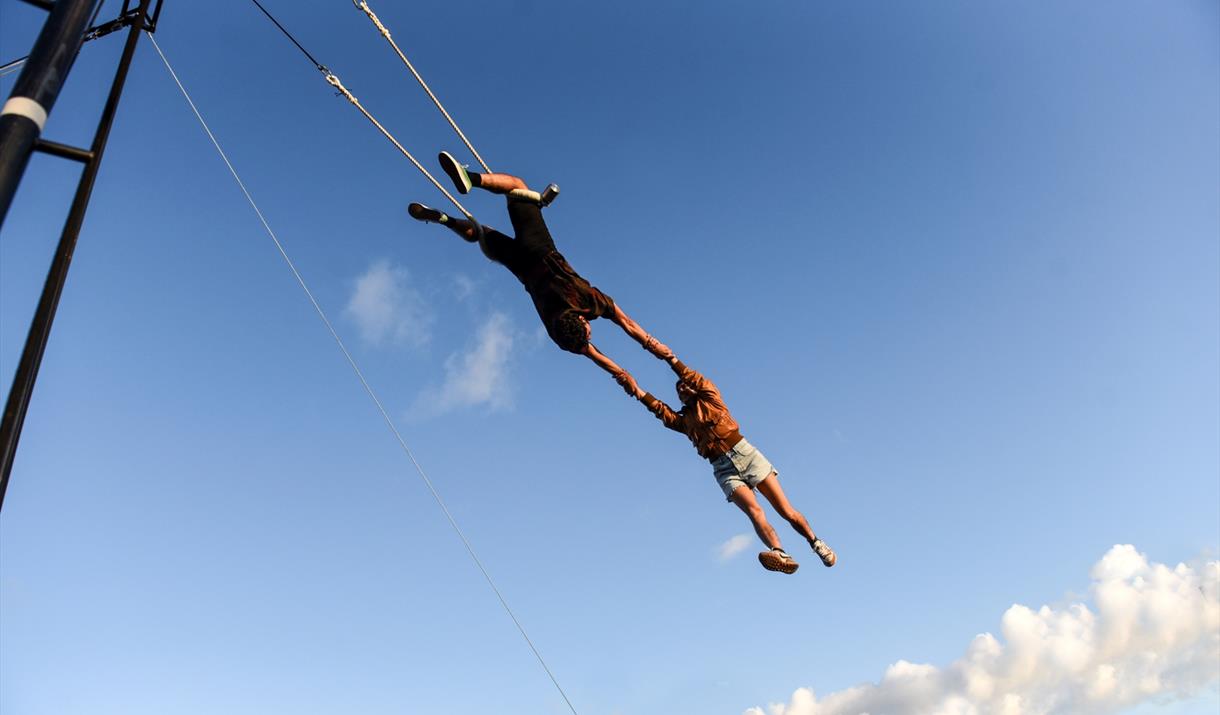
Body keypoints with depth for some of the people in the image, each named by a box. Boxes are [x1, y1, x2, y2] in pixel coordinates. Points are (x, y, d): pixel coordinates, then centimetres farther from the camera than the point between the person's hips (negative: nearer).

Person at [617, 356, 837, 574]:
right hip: (724, 470, 1)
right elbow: (659, 409, 4)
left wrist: (671, 358, -9)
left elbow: (694, 378, -1)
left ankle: (816, 543, 14)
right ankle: (780, 554, -43)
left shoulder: (710, 398, 14)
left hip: (746, 454, -1)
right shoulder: (684, 421, 18)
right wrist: (637, 390, -8)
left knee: (786, 511, -4)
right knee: (753, 510, -25)